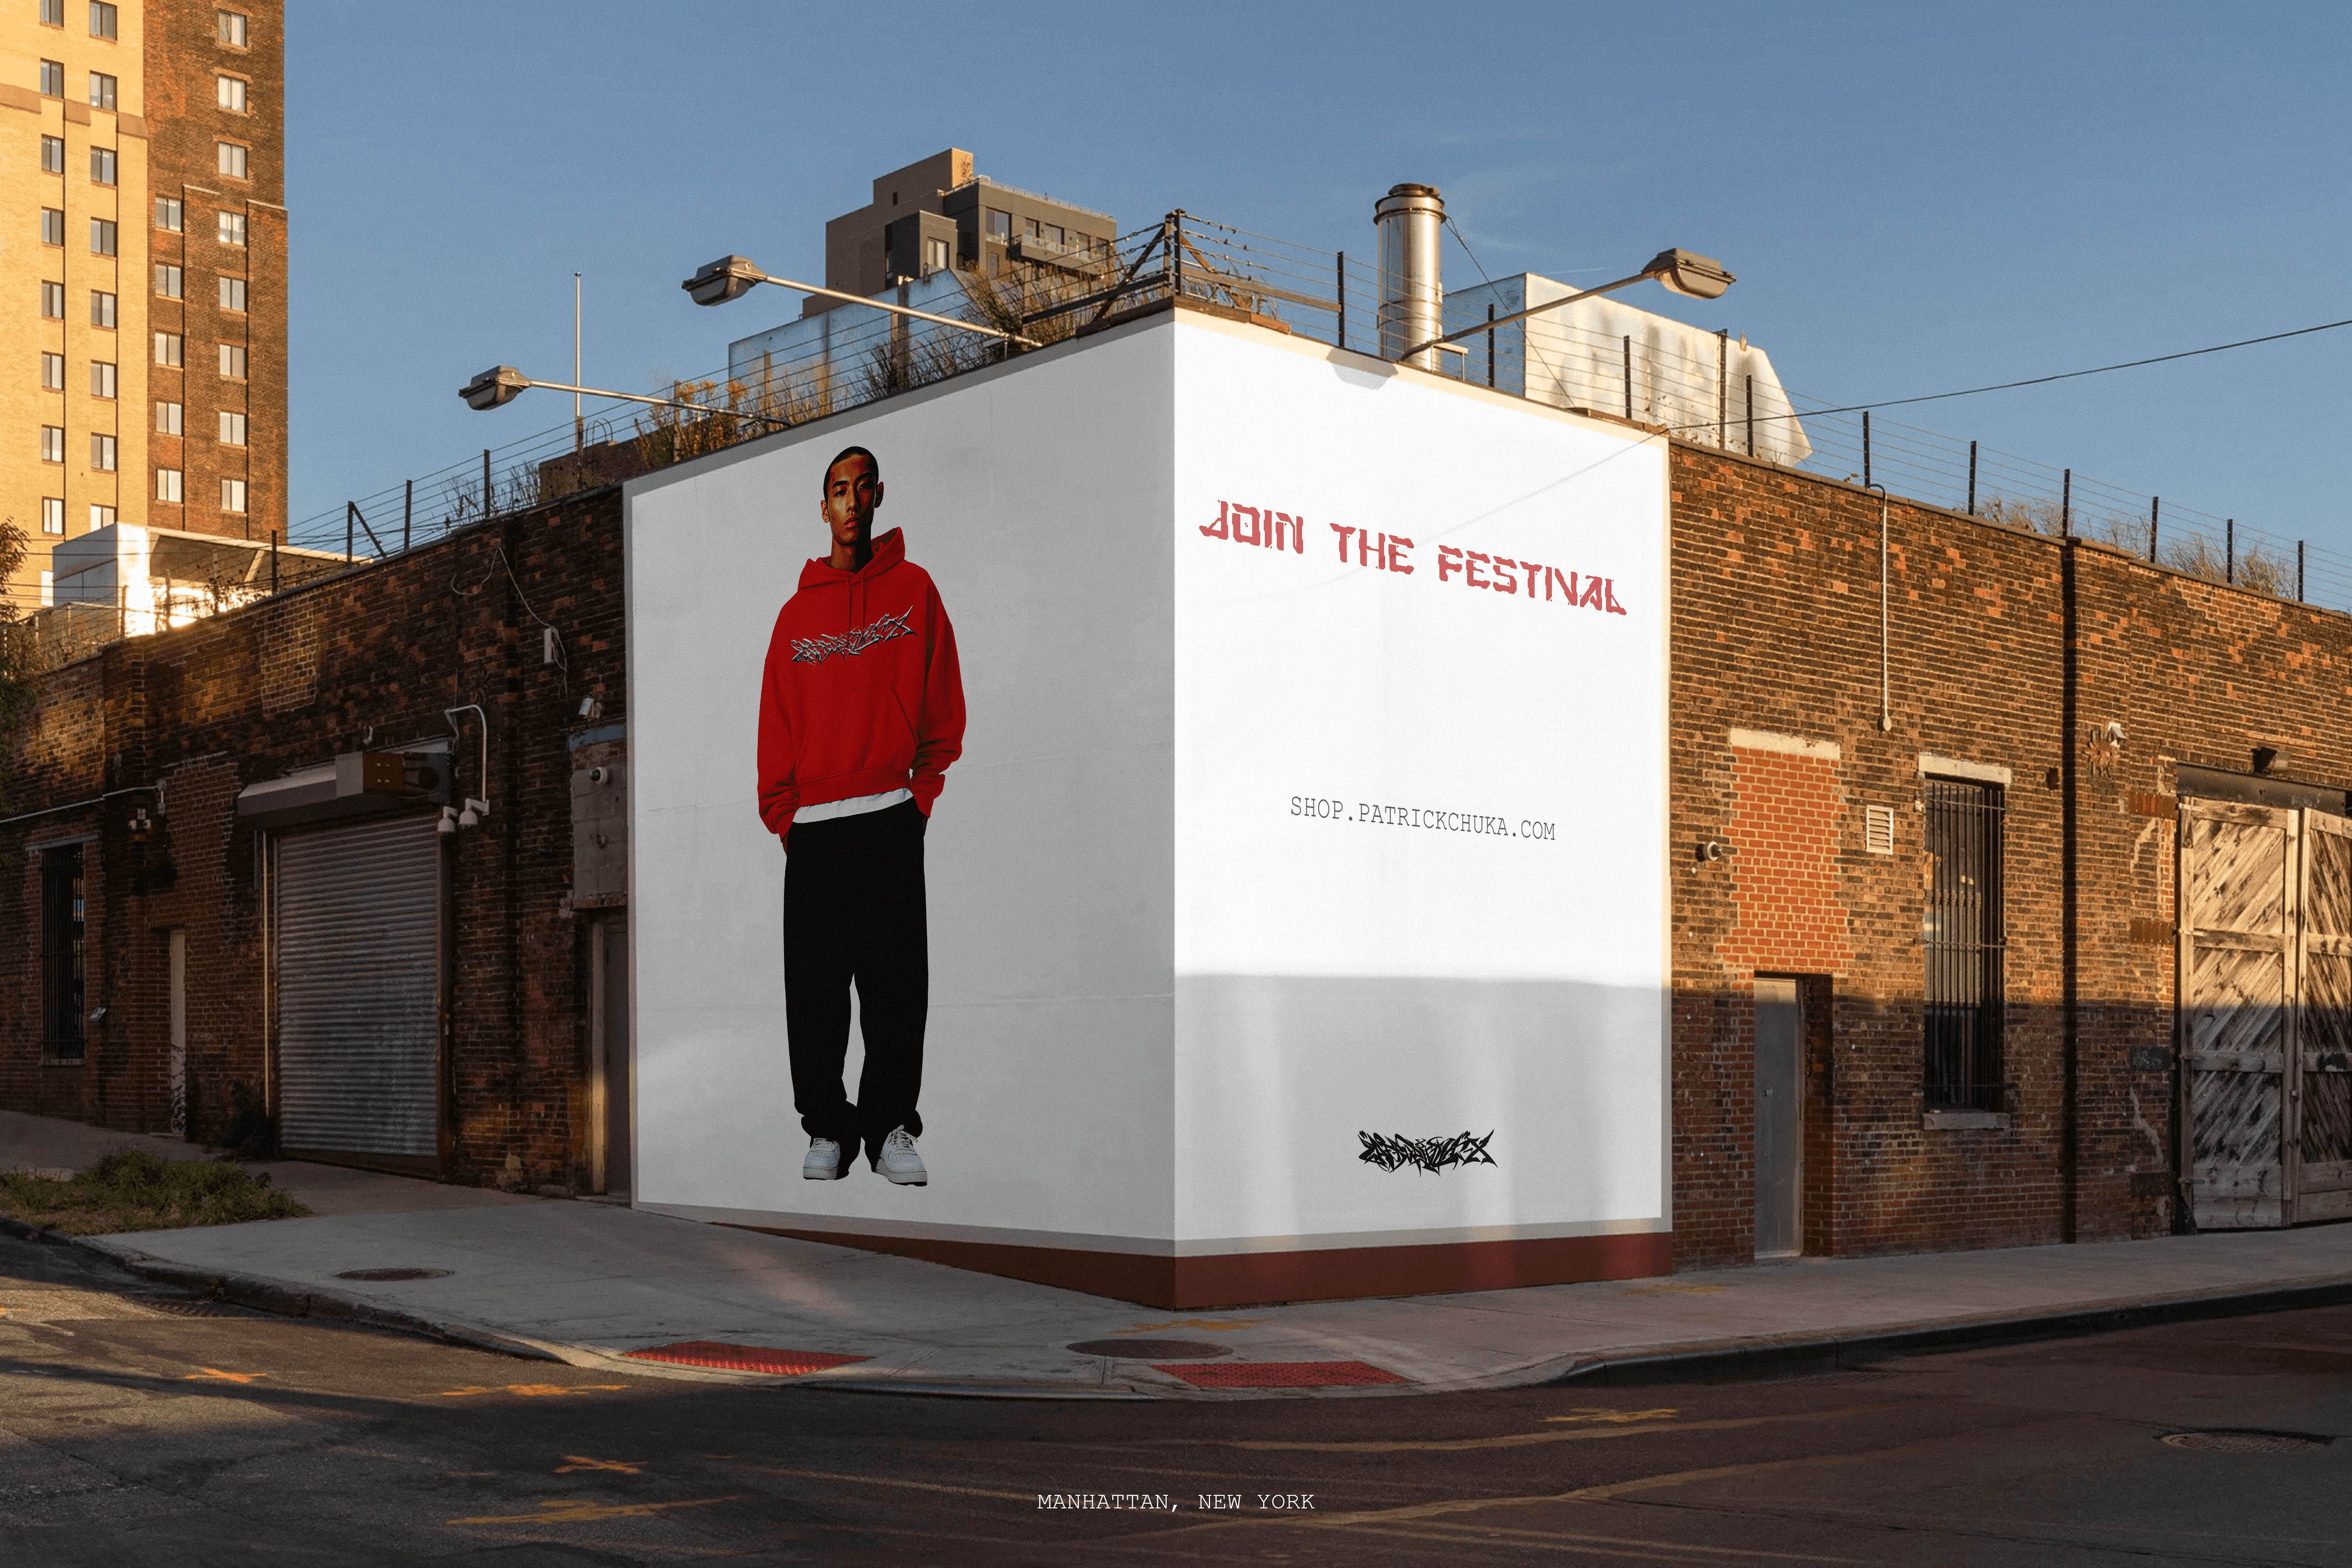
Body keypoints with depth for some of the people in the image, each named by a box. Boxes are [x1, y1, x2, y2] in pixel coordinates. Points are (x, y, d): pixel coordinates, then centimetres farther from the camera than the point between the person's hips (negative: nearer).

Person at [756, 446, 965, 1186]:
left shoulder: (914, 588, 8)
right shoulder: (797, 612, 13)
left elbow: (942, 707, 6)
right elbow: (776, 724, 13)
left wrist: (923, 795, -1)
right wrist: (782, 814, 4)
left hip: (891, 820, -2)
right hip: (812, 827, 2)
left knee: (897, 985, -4)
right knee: (814, 989, 0)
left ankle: (892, 1125, 6)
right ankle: (827, 1126, 10)